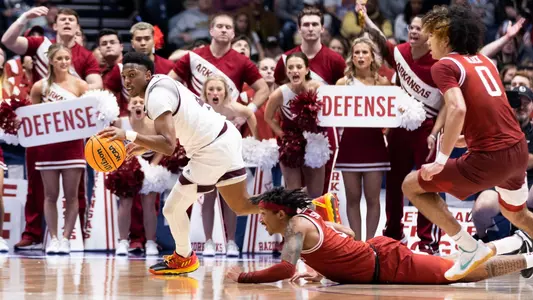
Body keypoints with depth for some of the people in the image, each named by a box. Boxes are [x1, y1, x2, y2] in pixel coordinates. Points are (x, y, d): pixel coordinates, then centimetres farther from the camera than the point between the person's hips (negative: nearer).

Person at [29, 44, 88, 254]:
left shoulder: (80, 85, 0)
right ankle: (53, 238, 9)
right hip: (48, 145, 1)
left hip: (72, 145, -1)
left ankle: (66, 238, 5)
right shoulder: (40, 87, 2)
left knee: (71, 195, 0)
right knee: (50, 195, 4)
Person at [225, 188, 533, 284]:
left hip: (387, 266, -8)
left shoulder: (297, 225, -17)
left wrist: (243, 277, -22)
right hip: (379, 251, 8)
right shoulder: (309, 216, 10)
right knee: (458, 268, 25)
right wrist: (321, 270, 17)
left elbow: (286, 270, -31)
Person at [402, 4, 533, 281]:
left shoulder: (445, 65, -6)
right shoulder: (484, 61, 17)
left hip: (488, 159, -8)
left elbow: (458, 110, -23)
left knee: (411, 186, 6)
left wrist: (441, 160, -20)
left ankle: (470, 248, 2)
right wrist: (462, 139, 28)